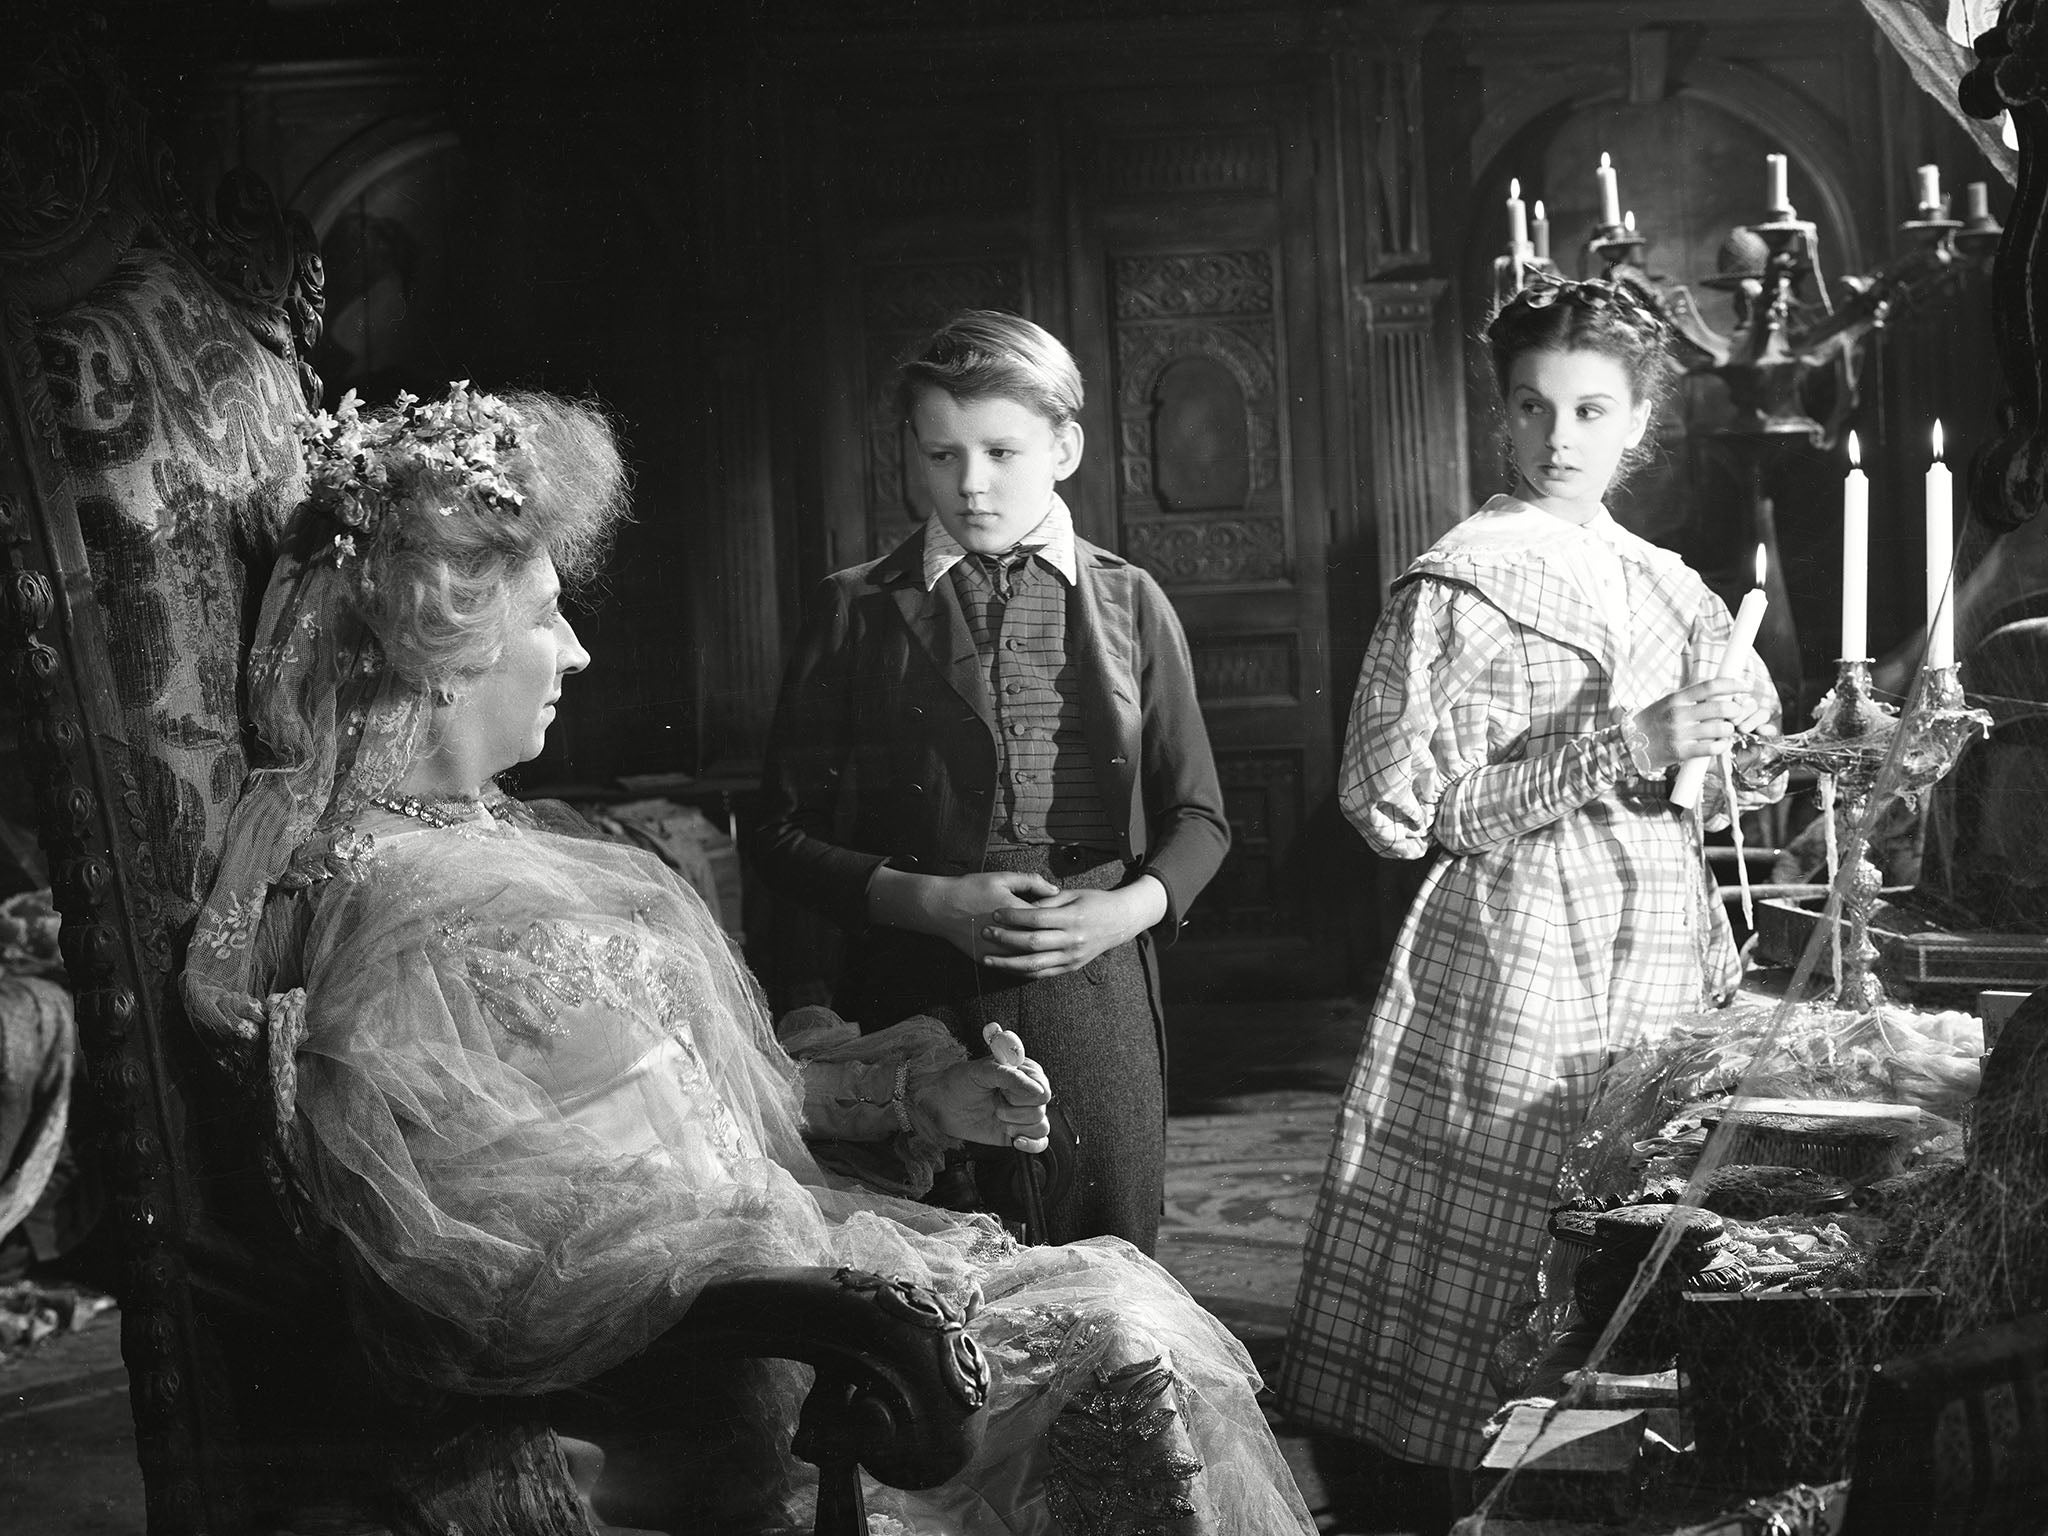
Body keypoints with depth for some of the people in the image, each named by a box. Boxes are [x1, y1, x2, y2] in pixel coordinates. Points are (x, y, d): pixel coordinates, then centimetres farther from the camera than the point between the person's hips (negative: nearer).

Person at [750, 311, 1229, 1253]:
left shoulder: (1130, 605, 8)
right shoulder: (856, 612, 5)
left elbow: (1197, 817, 12)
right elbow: (785, 834, 3)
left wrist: (1129, 908, -8)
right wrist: (932, 903, -11)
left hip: (1097, 993, 1)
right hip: (916, 1011, -1)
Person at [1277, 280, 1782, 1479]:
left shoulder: (1665, 584, 13)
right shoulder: (1463, 582, -6)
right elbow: (1404, 806, -14)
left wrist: (1728, 757, 0)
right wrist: (1622, 747, -18)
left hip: (1661, 942, 6)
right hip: (1524, 946, -6)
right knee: (1513, 1245, -5)